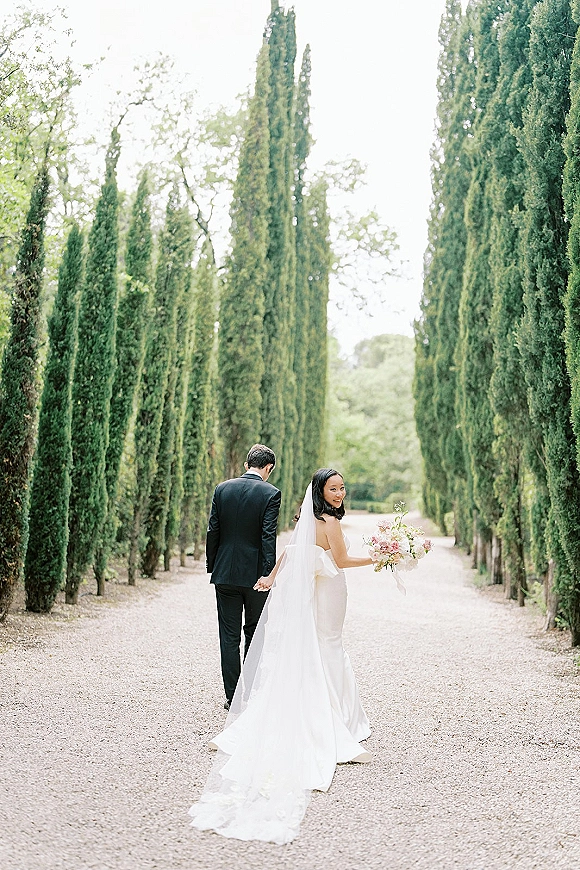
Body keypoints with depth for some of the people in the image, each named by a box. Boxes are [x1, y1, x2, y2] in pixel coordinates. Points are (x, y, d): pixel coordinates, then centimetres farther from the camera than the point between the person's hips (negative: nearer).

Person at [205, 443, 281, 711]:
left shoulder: (222, 489, 2)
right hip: (254, 574, -2)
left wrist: (212, 566, 11)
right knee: (255, 634, 12)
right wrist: (268, 574, -12)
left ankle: (232, 696, 9)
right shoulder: (270, 493, -8)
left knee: (229, 636, 7)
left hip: (225, 572, 2)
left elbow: (212, 531, 3)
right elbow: (268, 537, -14)